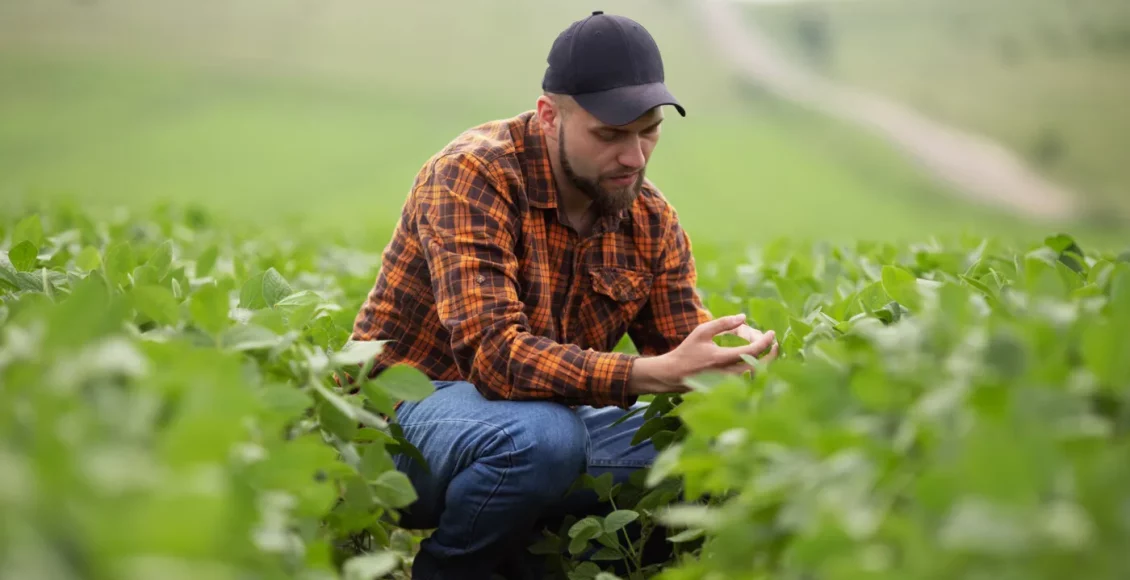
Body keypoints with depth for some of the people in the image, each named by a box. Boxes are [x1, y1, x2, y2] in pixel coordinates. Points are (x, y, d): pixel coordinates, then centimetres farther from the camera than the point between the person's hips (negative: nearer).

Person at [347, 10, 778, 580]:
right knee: (541, 436, -36)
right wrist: (655, 374, -41)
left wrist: (735, 351, -23)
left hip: (542, 420, 7)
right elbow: (494, 354, -32)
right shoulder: (474, 176, -21)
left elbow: (681, 355, 2)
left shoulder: (651, 218, -1)